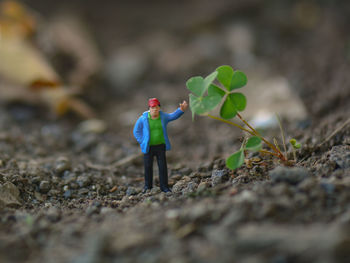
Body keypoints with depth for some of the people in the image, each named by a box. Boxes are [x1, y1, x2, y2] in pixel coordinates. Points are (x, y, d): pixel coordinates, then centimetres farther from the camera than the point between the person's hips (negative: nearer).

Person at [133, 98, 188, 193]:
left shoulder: (163, 116, -1)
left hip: (161, 146, 1)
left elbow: (174, 115, -14)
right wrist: (142, 142, -7)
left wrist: (182, 109, -32)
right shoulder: (143, 118, -8)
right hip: (148, 147, -1)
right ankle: (148, 186, 21)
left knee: (163, 167, 1)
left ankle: (164, 186, 10)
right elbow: (136, 131, 1)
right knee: (148, 167, 5)